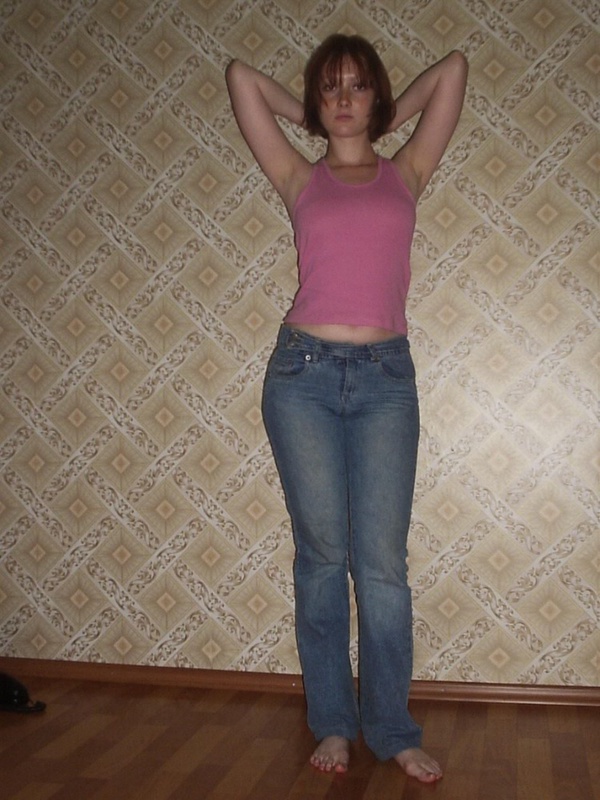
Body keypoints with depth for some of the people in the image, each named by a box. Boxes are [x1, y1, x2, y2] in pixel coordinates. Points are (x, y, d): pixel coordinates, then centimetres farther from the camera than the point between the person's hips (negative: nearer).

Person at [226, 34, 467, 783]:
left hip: (385, 377, 0)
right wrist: (312, 120, 23)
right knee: (322, 553, 4)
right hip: (304, 371, 0)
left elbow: (452, 68, 16)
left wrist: (388, 122, 24)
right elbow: (242, 74, 14)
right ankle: (332, 723, 17)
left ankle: (392, 728, 13)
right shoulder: (299, 179, 11)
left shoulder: (406, 172, 14)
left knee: (382, 561, 0)